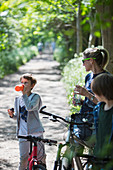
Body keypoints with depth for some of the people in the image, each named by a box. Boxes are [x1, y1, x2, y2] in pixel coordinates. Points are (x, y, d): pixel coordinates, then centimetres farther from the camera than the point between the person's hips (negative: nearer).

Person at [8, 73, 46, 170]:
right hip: (23, 132, 4)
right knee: (23, 157, 4)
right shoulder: (18, 99, 12)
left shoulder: (35, 97, -4)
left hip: (36, 131, -4)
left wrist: (24, 94, -23)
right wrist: (12, 115, -2)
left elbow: (30, 107, -24)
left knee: (40, 156, 0)